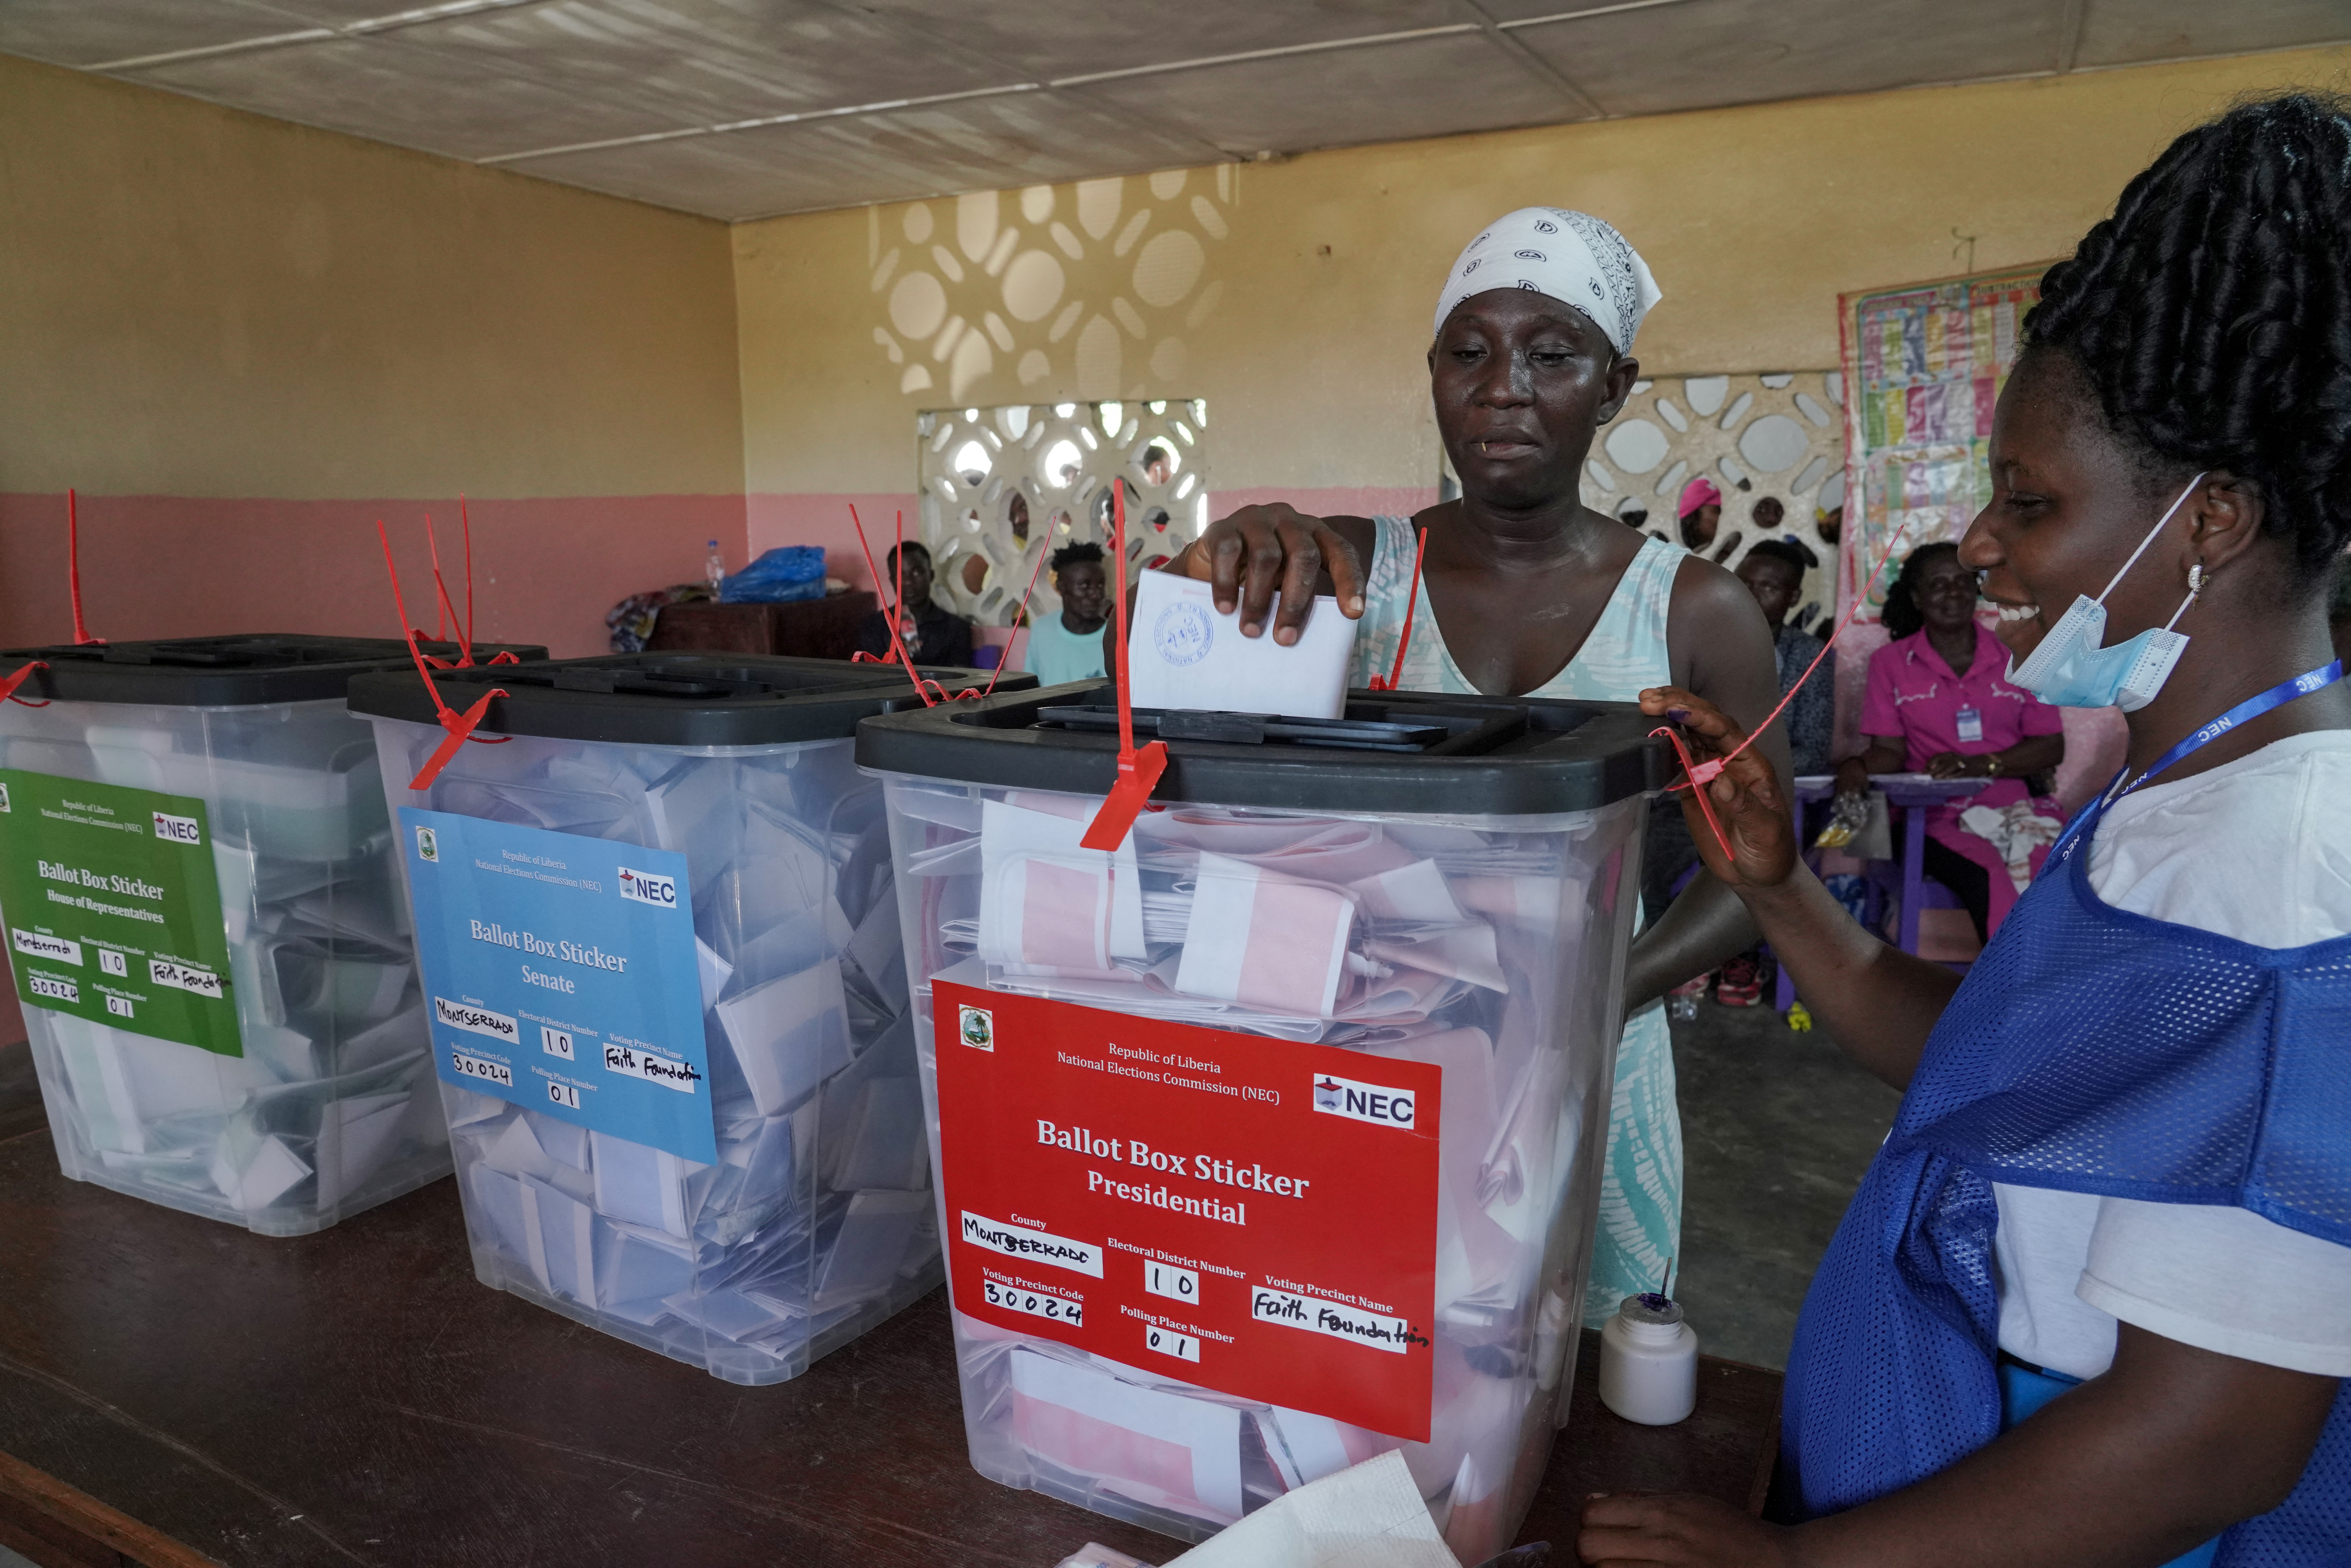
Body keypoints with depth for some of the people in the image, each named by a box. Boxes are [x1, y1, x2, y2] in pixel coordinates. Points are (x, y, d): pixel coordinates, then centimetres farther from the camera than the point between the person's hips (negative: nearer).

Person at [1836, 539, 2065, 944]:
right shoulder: (1891, 662, 11)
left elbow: (2052, 746, 6)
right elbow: (1891, 748, 5)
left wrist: (1980, 765, -12)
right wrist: (1857, 767, -19)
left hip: (2013, 810, 2)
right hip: (1937, 818, -2)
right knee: (1989, 880, -32)